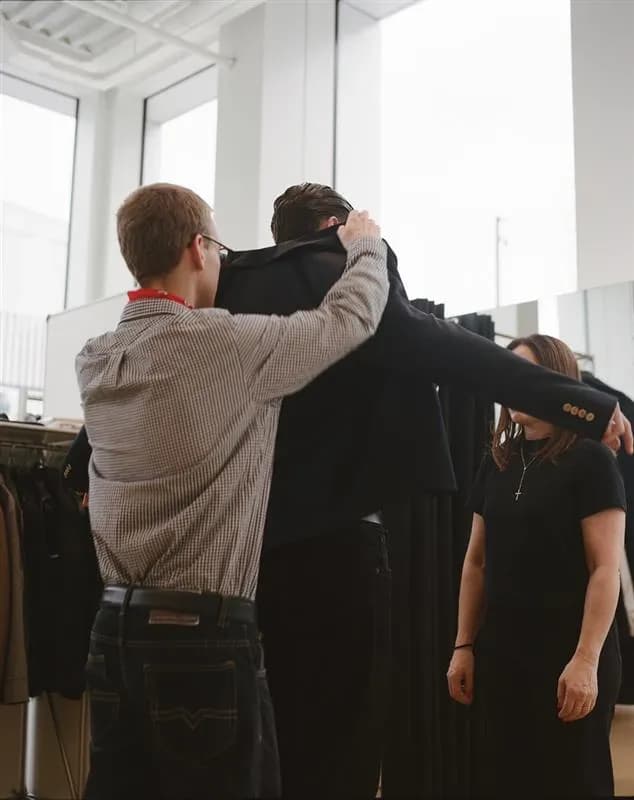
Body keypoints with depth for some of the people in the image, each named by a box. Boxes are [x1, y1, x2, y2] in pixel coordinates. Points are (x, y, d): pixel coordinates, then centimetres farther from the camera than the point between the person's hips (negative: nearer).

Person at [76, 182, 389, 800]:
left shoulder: (94, 360, 6)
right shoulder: (224, 344, -13)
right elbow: (351, 317, -1)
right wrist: (365, 244, 19)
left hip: (116, 626, 7)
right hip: (204, 633, -7)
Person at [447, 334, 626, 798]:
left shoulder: (590, 460, -7)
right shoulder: (498, 464, 9)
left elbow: (606, 568, -13)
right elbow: (477, 562, 11)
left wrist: (586, 659, -19)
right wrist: (464, 646, 7)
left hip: (569, 652, -5)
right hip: (501, 650, 5)